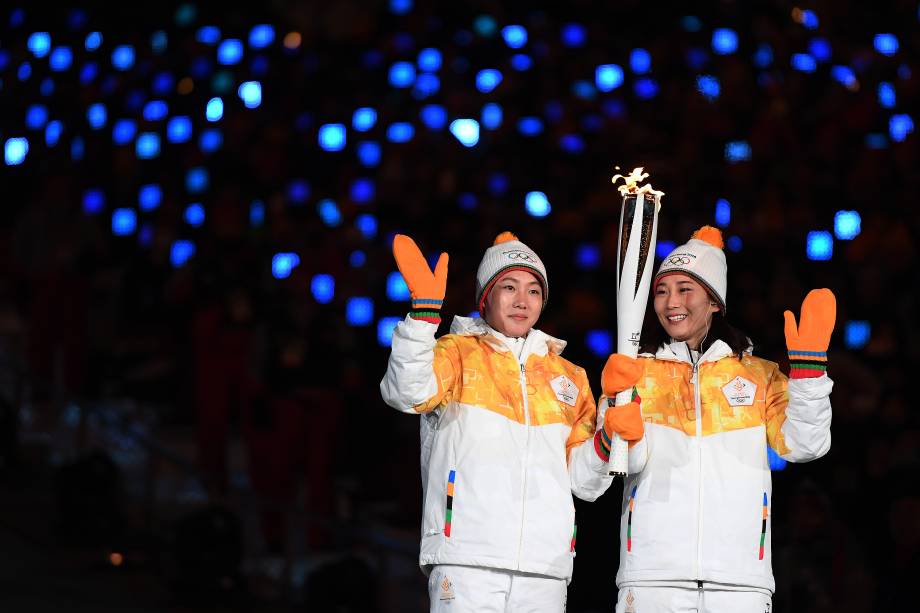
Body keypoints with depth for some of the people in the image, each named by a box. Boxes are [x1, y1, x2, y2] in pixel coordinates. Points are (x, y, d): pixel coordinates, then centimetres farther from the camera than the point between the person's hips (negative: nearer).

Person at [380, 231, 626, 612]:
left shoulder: (568, 377, 21)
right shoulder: (457, 353, 10)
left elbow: (583, 481, 18)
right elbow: (408, 393, -13)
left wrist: (606, 441, -2)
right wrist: (425, 310, -23)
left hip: (545, 568, 4)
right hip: (466, 559, -4)